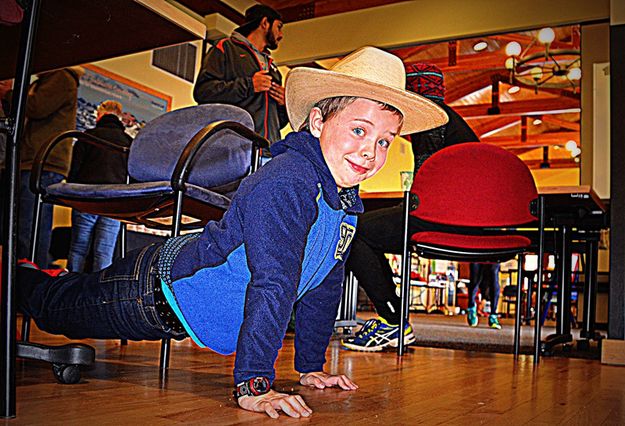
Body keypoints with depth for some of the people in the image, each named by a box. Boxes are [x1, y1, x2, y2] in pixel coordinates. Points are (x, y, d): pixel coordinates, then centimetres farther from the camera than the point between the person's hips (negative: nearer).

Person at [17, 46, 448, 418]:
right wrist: (254, 384, -43)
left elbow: (325, 283, 3)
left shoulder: (348, 200, -6)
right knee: (59, 305, 20)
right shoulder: (285, 184, -36)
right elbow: (273, 284, -42)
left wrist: (311, 365, 4)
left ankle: (29, 277, 61)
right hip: (163, 288, -8)